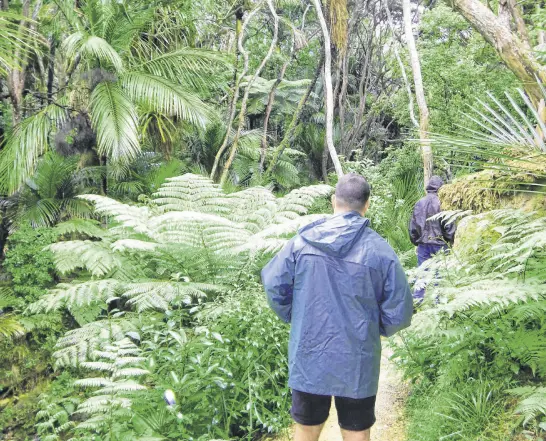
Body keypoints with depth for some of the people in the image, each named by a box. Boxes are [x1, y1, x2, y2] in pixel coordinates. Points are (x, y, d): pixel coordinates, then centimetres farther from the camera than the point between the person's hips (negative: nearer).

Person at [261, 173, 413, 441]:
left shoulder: (302, 241, -9)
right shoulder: (381, 251, -12)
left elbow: (274, 285, -4)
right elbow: (398, 314, -8)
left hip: (308, 360, 1)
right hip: (357, 364, -1)